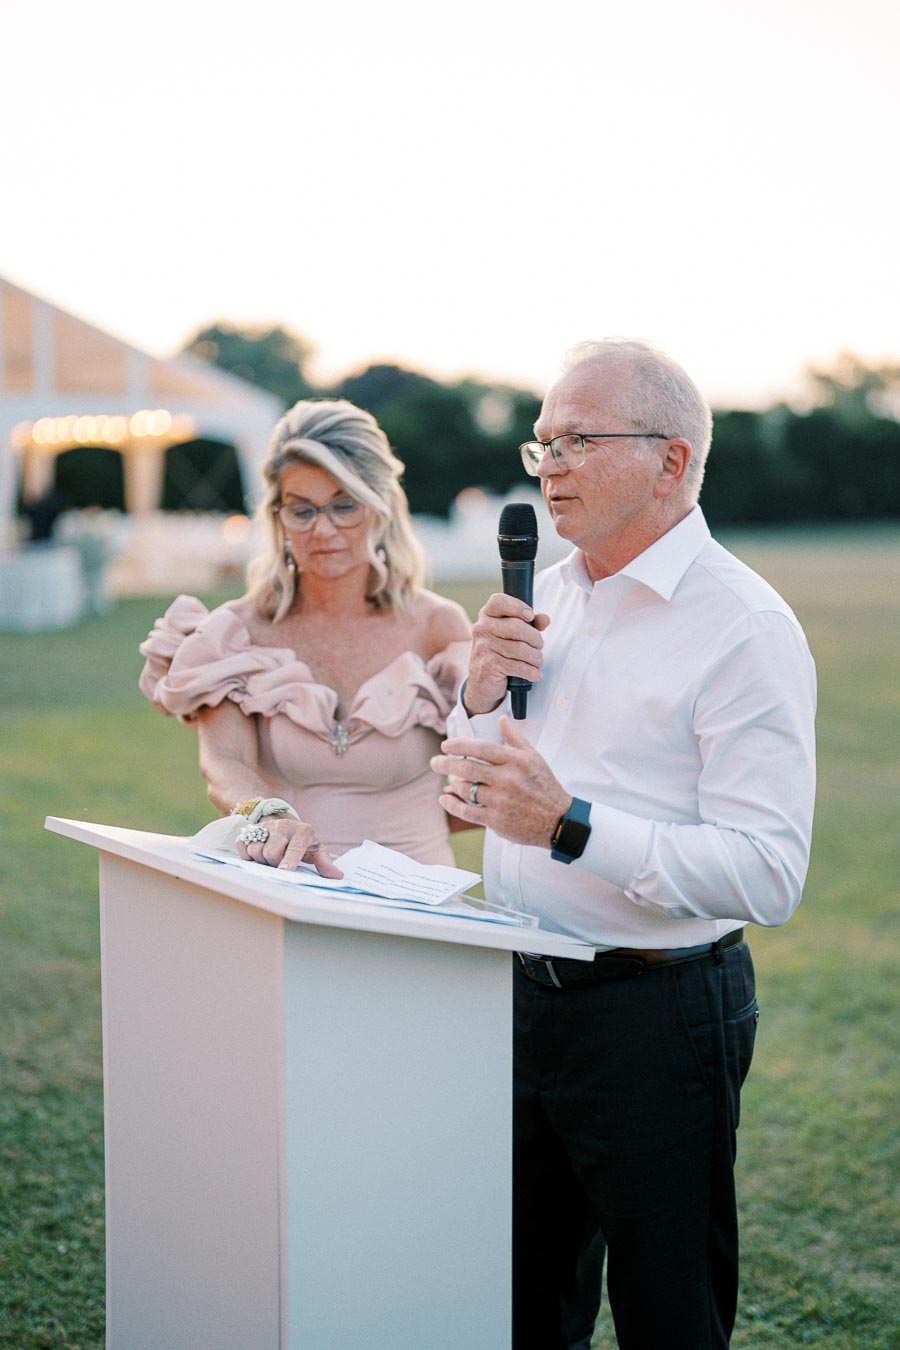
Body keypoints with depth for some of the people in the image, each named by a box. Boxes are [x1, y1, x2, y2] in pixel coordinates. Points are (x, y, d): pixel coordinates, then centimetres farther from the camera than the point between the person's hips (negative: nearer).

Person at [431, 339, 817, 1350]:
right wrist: (480, 692, -3)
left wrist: (569, 826, -30)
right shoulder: (546, 595, 9)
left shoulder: (744, 627, -15)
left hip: (656, 1014, -7)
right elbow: (469, 802, 16)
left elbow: (768, 875, -24)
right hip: (522, 998, 7)